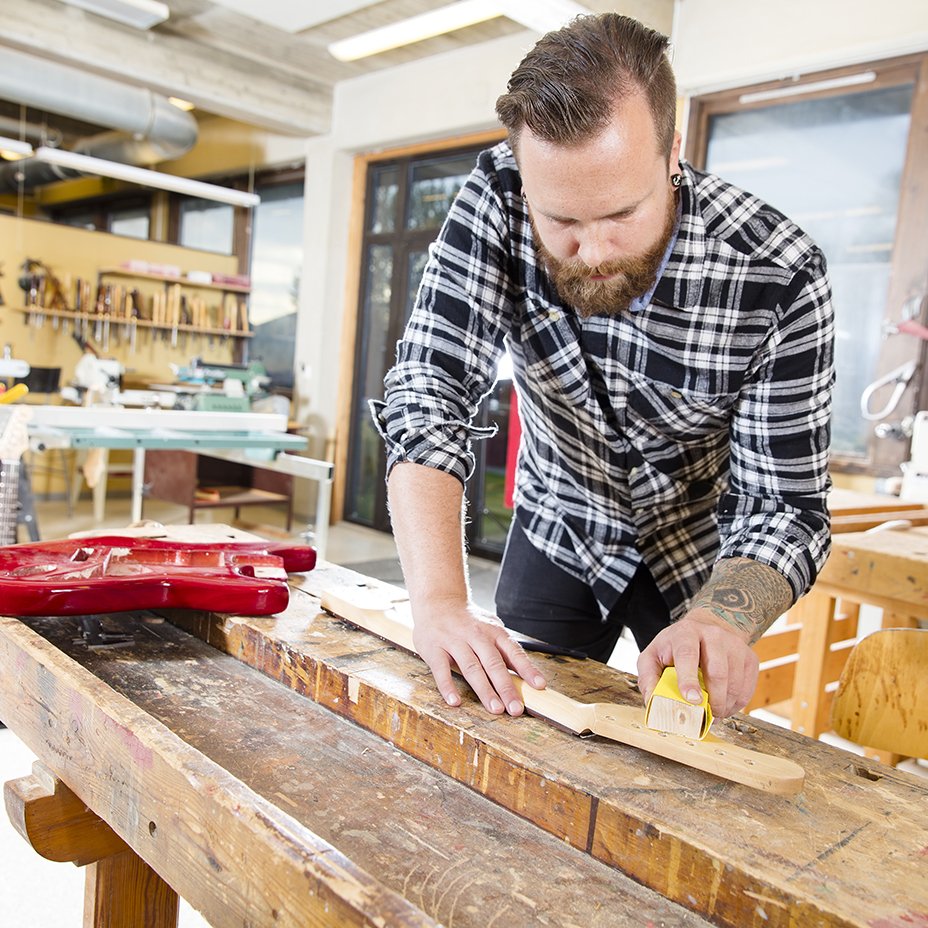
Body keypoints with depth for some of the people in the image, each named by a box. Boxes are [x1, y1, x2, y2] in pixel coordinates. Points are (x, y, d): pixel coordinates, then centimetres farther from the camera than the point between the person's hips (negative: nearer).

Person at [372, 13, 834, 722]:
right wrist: (439, 598, -41)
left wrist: (721, 619, -46)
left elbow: (785, 506, -24)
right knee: (515, 717, 12)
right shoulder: (496, 202, -24)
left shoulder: (779, 277, -28)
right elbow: (428, 396, -29)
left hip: (696, 554, 0)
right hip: (556, 528, 1)